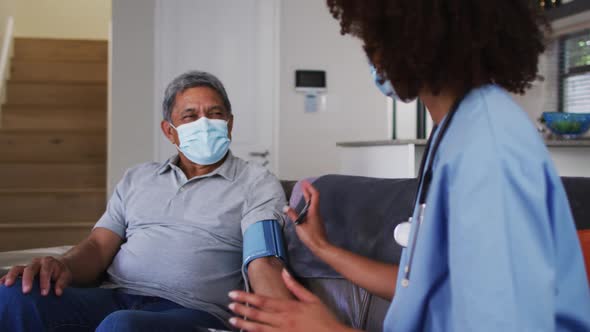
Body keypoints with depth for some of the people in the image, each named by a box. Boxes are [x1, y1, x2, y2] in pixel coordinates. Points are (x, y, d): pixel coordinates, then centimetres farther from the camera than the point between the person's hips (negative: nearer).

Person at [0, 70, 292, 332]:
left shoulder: (257, 184, 8)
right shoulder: (137, 179, 23)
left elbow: (263, 264, -6)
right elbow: (100, 245, 14)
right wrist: (63, 266, -11)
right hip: (114, 300, 4)